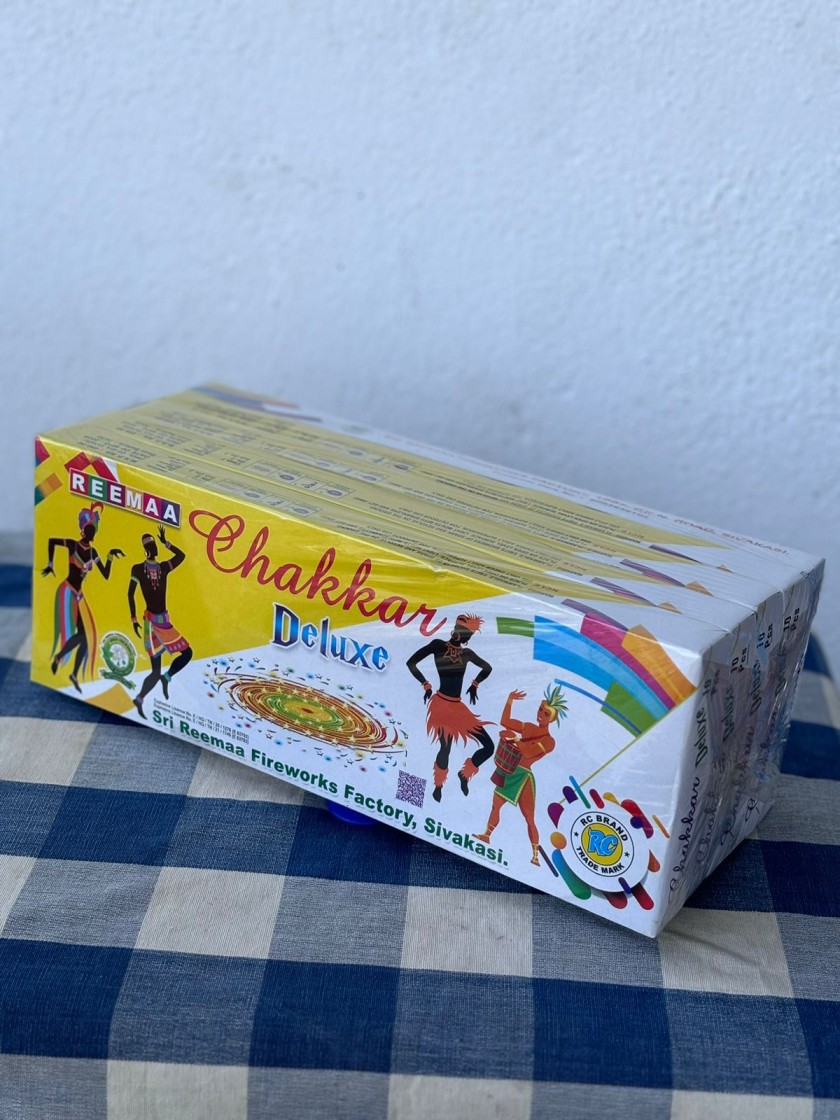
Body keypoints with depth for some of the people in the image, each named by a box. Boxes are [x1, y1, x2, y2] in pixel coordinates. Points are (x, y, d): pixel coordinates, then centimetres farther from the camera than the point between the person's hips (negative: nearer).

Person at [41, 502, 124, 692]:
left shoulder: (92, 552, 10)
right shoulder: (73, 545, -7)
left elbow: (106, 575, 13)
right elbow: (51, 540, -11)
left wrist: (110, 557, 0)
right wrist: (50, 565, -13)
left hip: (79, 594, 7)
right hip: (67, 591, -7)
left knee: (86, 635, 5)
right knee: (77, 634, -17)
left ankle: (75, 675, 17)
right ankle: (58, 656, 11)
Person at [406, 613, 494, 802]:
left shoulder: (467, 653, 10)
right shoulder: (438, 645, -3)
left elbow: (487, 668, 27)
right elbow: (411, 663, -3)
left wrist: (475, 684, 14)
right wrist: (426, 685, -5)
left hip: (458, 706, 6)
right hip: (441, 705, -6)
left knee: (488, 746, 0)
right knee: (445, 747, -7)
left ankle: (464, 774, 24)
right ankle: (438, 786, 22)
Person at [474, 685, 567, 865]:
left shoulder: (549, 741, -11)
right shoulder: (529, 728, 8)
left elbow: (528, 752, -25)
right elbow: (505, 722, 5)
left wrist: (514, 737, -31)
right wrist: (510, 701, -3)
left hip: (522, 777, -6)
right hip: (507, 773, 6)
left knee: (530, 819, -5)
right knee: (495, 806, 19)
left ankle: (535, 855, -1)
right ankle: (487, 835, 38)